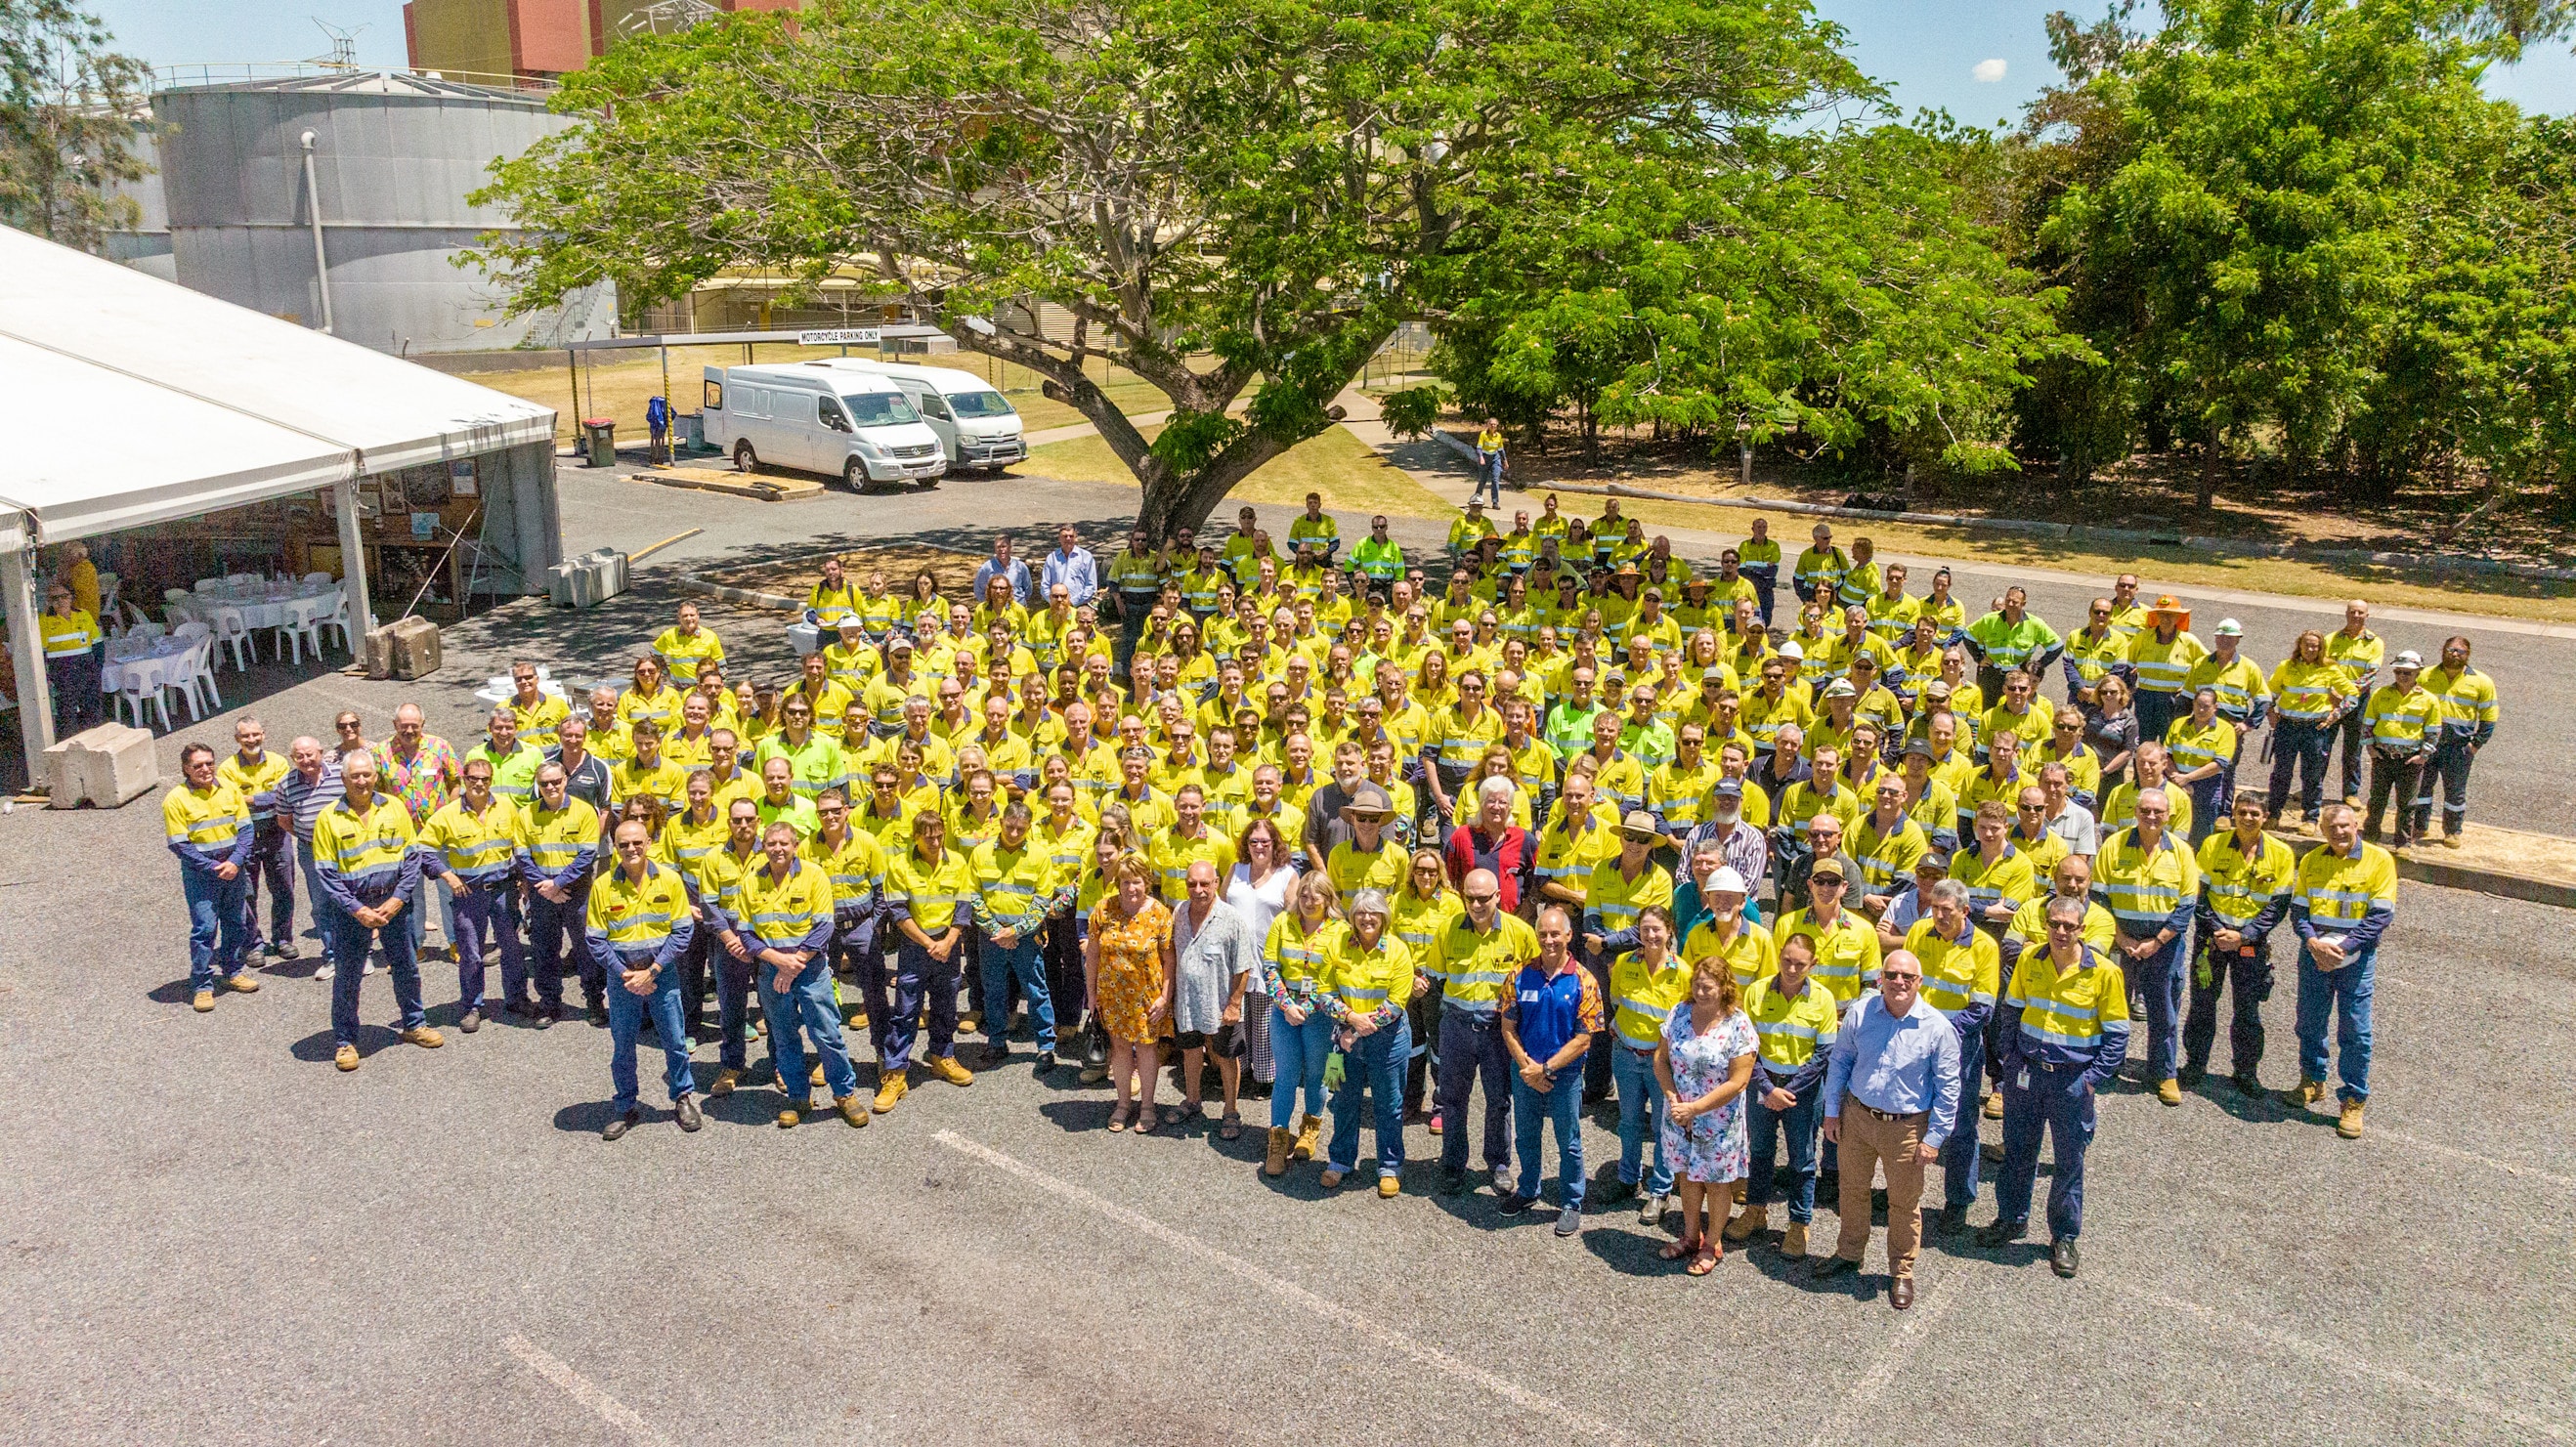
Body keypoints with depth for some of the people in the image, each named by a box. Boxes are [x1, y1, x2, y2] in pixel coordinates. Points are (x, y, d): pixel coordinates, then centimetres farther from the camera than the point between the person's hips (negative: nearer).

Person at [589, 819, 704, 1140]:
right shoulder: (603, 887, -6)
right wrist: (624, 974, -13)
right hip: (621, 976, 0)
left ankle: (683, 1097, 25)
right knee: (622, 1045, 9)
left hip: (663, 972, 0)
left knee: (675, 1040, 6)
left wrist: (652, 971, -12)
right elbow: (596, 941, -3)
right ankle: (625, 1107, 24)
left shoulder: (669, 880, -7)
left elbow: (683, 932, -6)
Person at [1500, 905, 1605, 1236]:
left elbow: (1583, 1039, -13)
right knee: (1526, 1136, 19)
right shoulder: (1521, 976, -5)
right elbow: (1508, 1028, -2)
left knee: (1569, 1143, 10)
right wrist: (1527, 1067, -13)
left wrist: (1546, 1068, -16)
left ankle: (1571, 1204, 26)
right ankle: (1527, 1191, 39)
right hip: (1525, 1072, 3)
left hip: (1565, 1074, -3)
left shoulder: (1582, 982, -13)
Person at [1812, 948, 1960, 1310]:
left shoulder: (1937, 1027, -15)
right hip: (1857, 1116, 3)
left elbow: (1947, 1088, -6)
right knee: (1852, 1189, 19)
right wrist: (1832, 1111, 5)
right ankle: (1849, 1253, 41)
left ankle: (1901, 1272, 30)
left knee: (1904, 1203, 11)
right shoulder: (1859, 1012, -9)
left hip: (1907, 1127, -3)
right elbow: (1840, 1061, 4)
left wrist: (1935, 1137, -7)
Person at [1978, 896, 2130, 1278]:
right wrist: (2006, 1058, 5)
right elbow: (2011, 1010, 11)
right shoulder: (2029, 960, -3)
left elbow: (2117, 1034, -4)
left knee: (2068, 1161, 7)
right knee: (2017, 1150, 15)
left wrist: (2093, 1078, -10)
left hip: (2071, 1078, -3)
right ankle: (2011, 1218, 34)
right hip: (2025, 1072, 3)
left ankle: (2064, 1237, 23)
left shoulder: (2104, 972, -12)